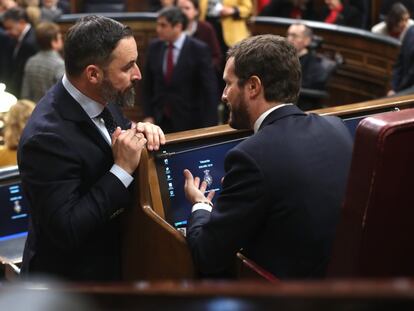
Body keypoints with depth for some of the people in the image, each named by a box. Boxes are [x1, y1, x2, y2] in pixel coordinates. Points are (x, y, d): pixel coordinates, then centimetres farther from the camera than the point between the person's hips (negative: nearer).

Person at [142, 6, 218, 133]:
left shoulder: (199, 49, -9)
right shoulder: (154, 47, 4)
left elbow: (209, 89, -10)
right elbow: (148, 85, 11)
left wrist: (208, 125, -13)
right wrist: (148, 116, 3)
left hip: (189, 122, -3)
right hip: (159, 121, 3)